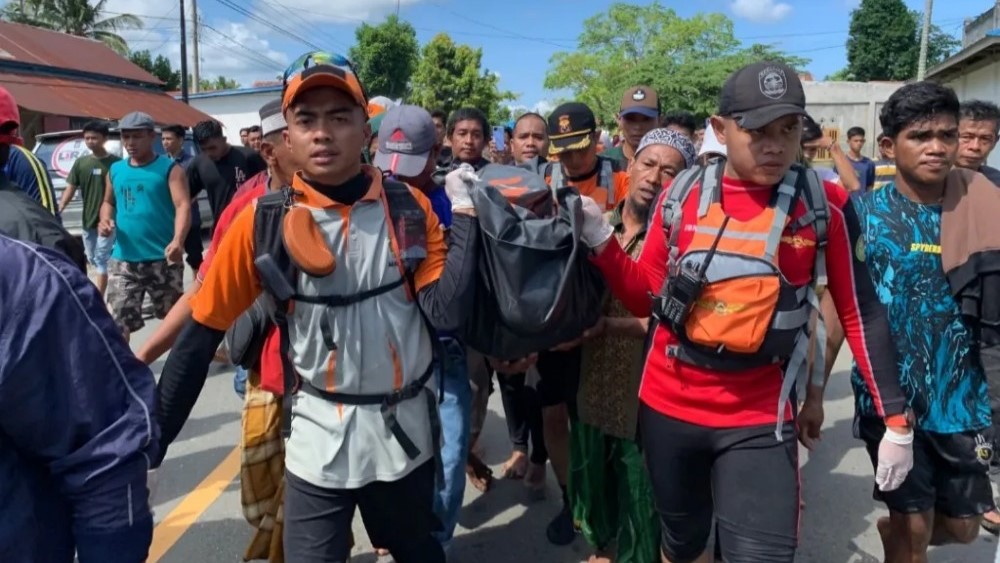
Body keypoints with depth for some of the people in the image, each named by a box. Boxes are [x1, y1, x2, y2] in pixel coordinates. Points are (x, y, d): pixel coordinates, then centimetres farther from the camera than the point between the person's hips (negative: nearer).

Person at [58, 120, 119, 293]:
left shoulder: (115, 162, -6)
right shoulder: (81, 162, 6)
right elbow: (70, 188, 5)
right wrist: (59, 209, -9)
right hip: (87, 220, 5)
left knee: (102, 260, -6)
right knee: (93, 259, 16)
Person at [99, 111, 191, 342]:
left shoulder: (169, 168, -5)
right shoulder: (115, 170, 10)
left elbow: (183, 205, -17)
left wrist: (178, 241, -34)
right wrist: (106, 219, 0)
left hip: (162, 259, -3)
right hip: (123, 260, 4)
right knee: (119, 321, 0)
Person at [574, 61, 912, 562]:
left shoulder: (825, 206, -7)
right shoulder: (680, 196, -3)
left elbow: (860, 314, -2)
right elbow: (644, 299, 4)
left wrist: (896, 420, -1)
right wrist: (601, 240, -11)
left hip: (758, 418, -2)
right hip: (668, 404, 2)